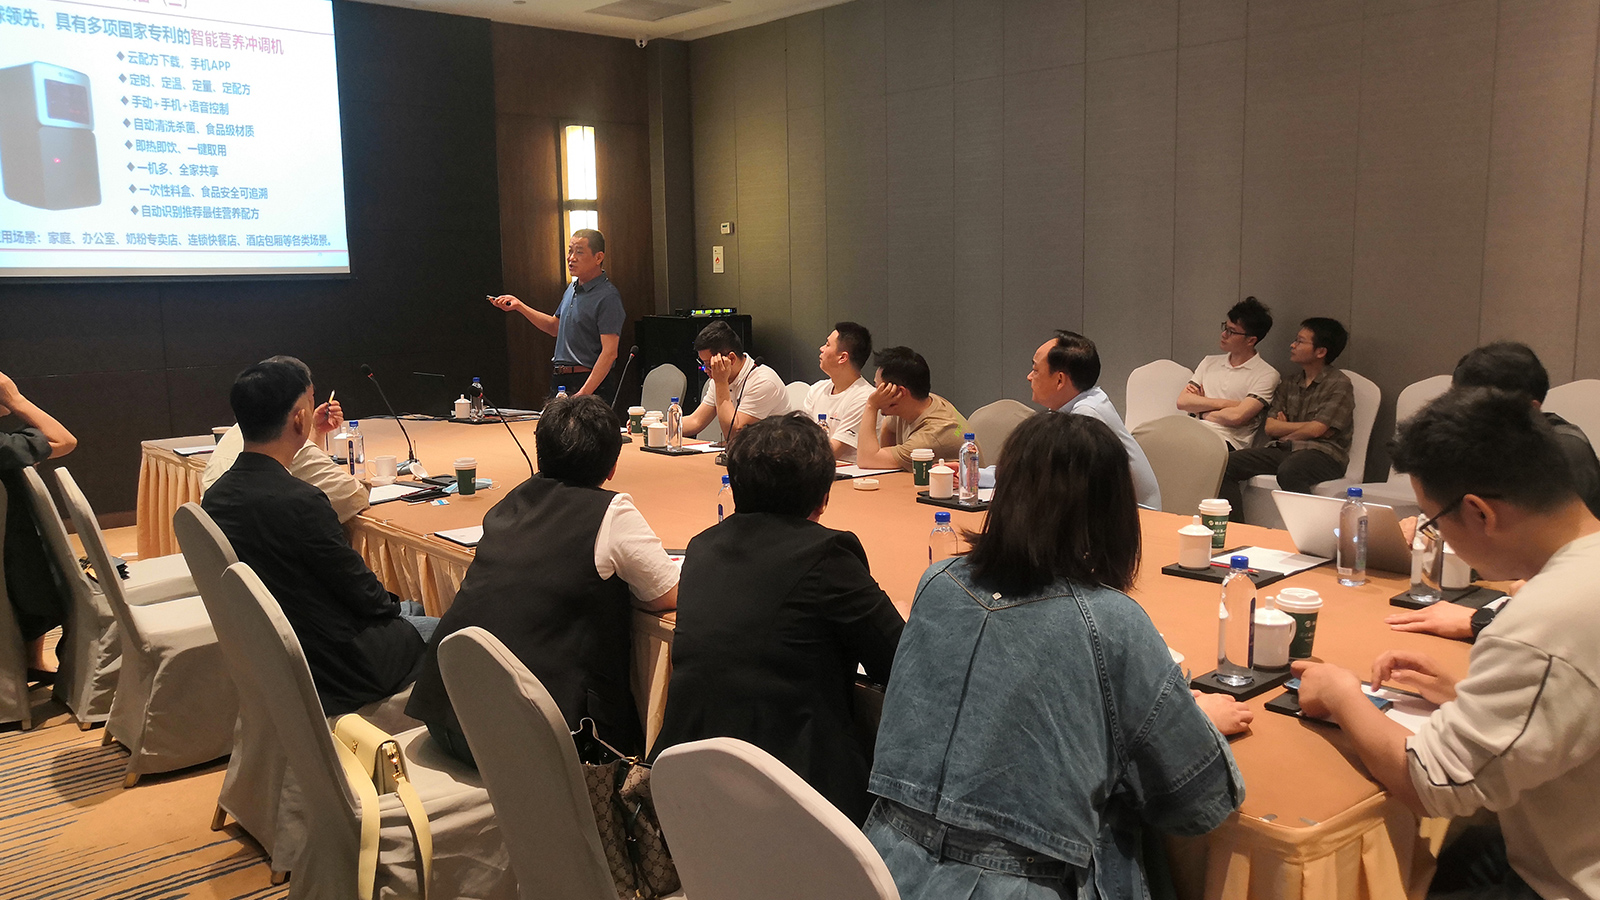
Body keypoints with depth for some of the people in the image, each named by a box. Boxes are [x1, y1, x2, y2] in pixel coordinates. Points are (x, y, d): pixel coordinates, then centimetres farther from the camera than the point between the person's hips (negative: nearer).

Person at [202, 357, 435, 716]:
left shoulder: (214, 497, -3)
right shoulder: (300, 501, -29)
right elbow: (358, 588, -17)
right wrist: (391, 605, 3)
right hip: (333, 675, -9)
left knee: (411, 608, 27)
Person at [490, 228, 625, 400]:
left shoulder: (607, 297, -15)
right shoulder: (573, 288, 13)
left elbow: (609, 353, -21)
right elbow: (554, 327, 27)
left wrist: (583, 394, -27)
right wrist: (519, 306, 19)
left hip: (590, 382, -8)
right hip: (560, 380, 8)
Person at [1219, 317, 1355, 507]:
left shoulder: (1339, 384, 0)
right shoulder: (1288, 386, 19)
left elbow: (1316, 430, -10)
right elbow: (1270, 427, 9)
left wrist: (1286, 435, 4)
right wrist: (1302, 427, -3)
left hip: (1322, 453, -6)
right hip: (1283, 450, 6)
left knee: (1288, 472, -41)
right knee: (1226, 464, -16)